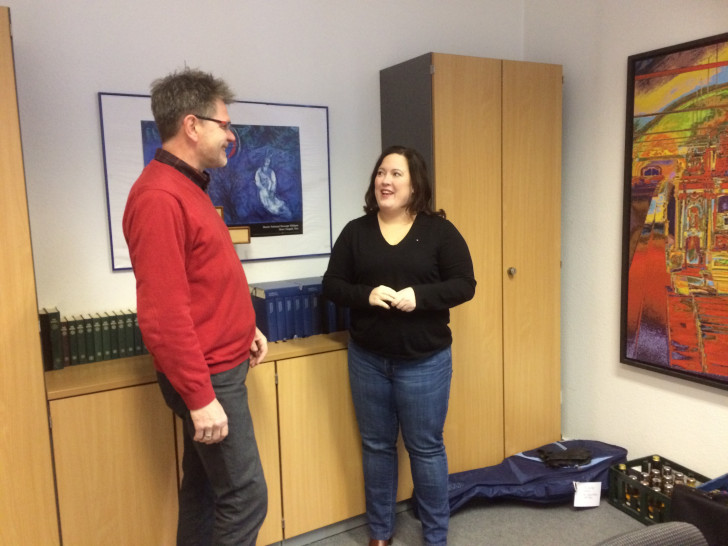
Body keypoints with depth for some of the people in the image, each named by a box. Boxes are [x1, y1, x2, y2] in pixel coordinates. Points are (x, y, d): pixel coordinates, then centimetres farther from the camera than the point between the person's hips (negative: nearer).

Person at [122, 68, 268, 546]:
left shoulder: (187, 185, 11)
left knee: (204, 487, 20)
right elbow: (164, 315, -25)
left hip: (217, 364, 10)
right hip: (208, 376, -10)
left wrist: (244, 326, 17)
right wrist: (200, 397, -22)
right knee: (245, 497, 1)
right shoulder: (160, 197, -21)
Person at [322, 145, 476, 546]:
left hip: (425, 361, -2)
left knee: (426, 448, 9)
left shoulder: (439, 230, -4)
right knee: (376, 446, 15)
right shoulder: (355, 231, 2)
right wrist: (366, 295, -18)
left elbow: (464, 285, -5)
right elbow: (331, 285, 2)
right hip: (367, 359, 3)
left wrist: (419, 296, -21)